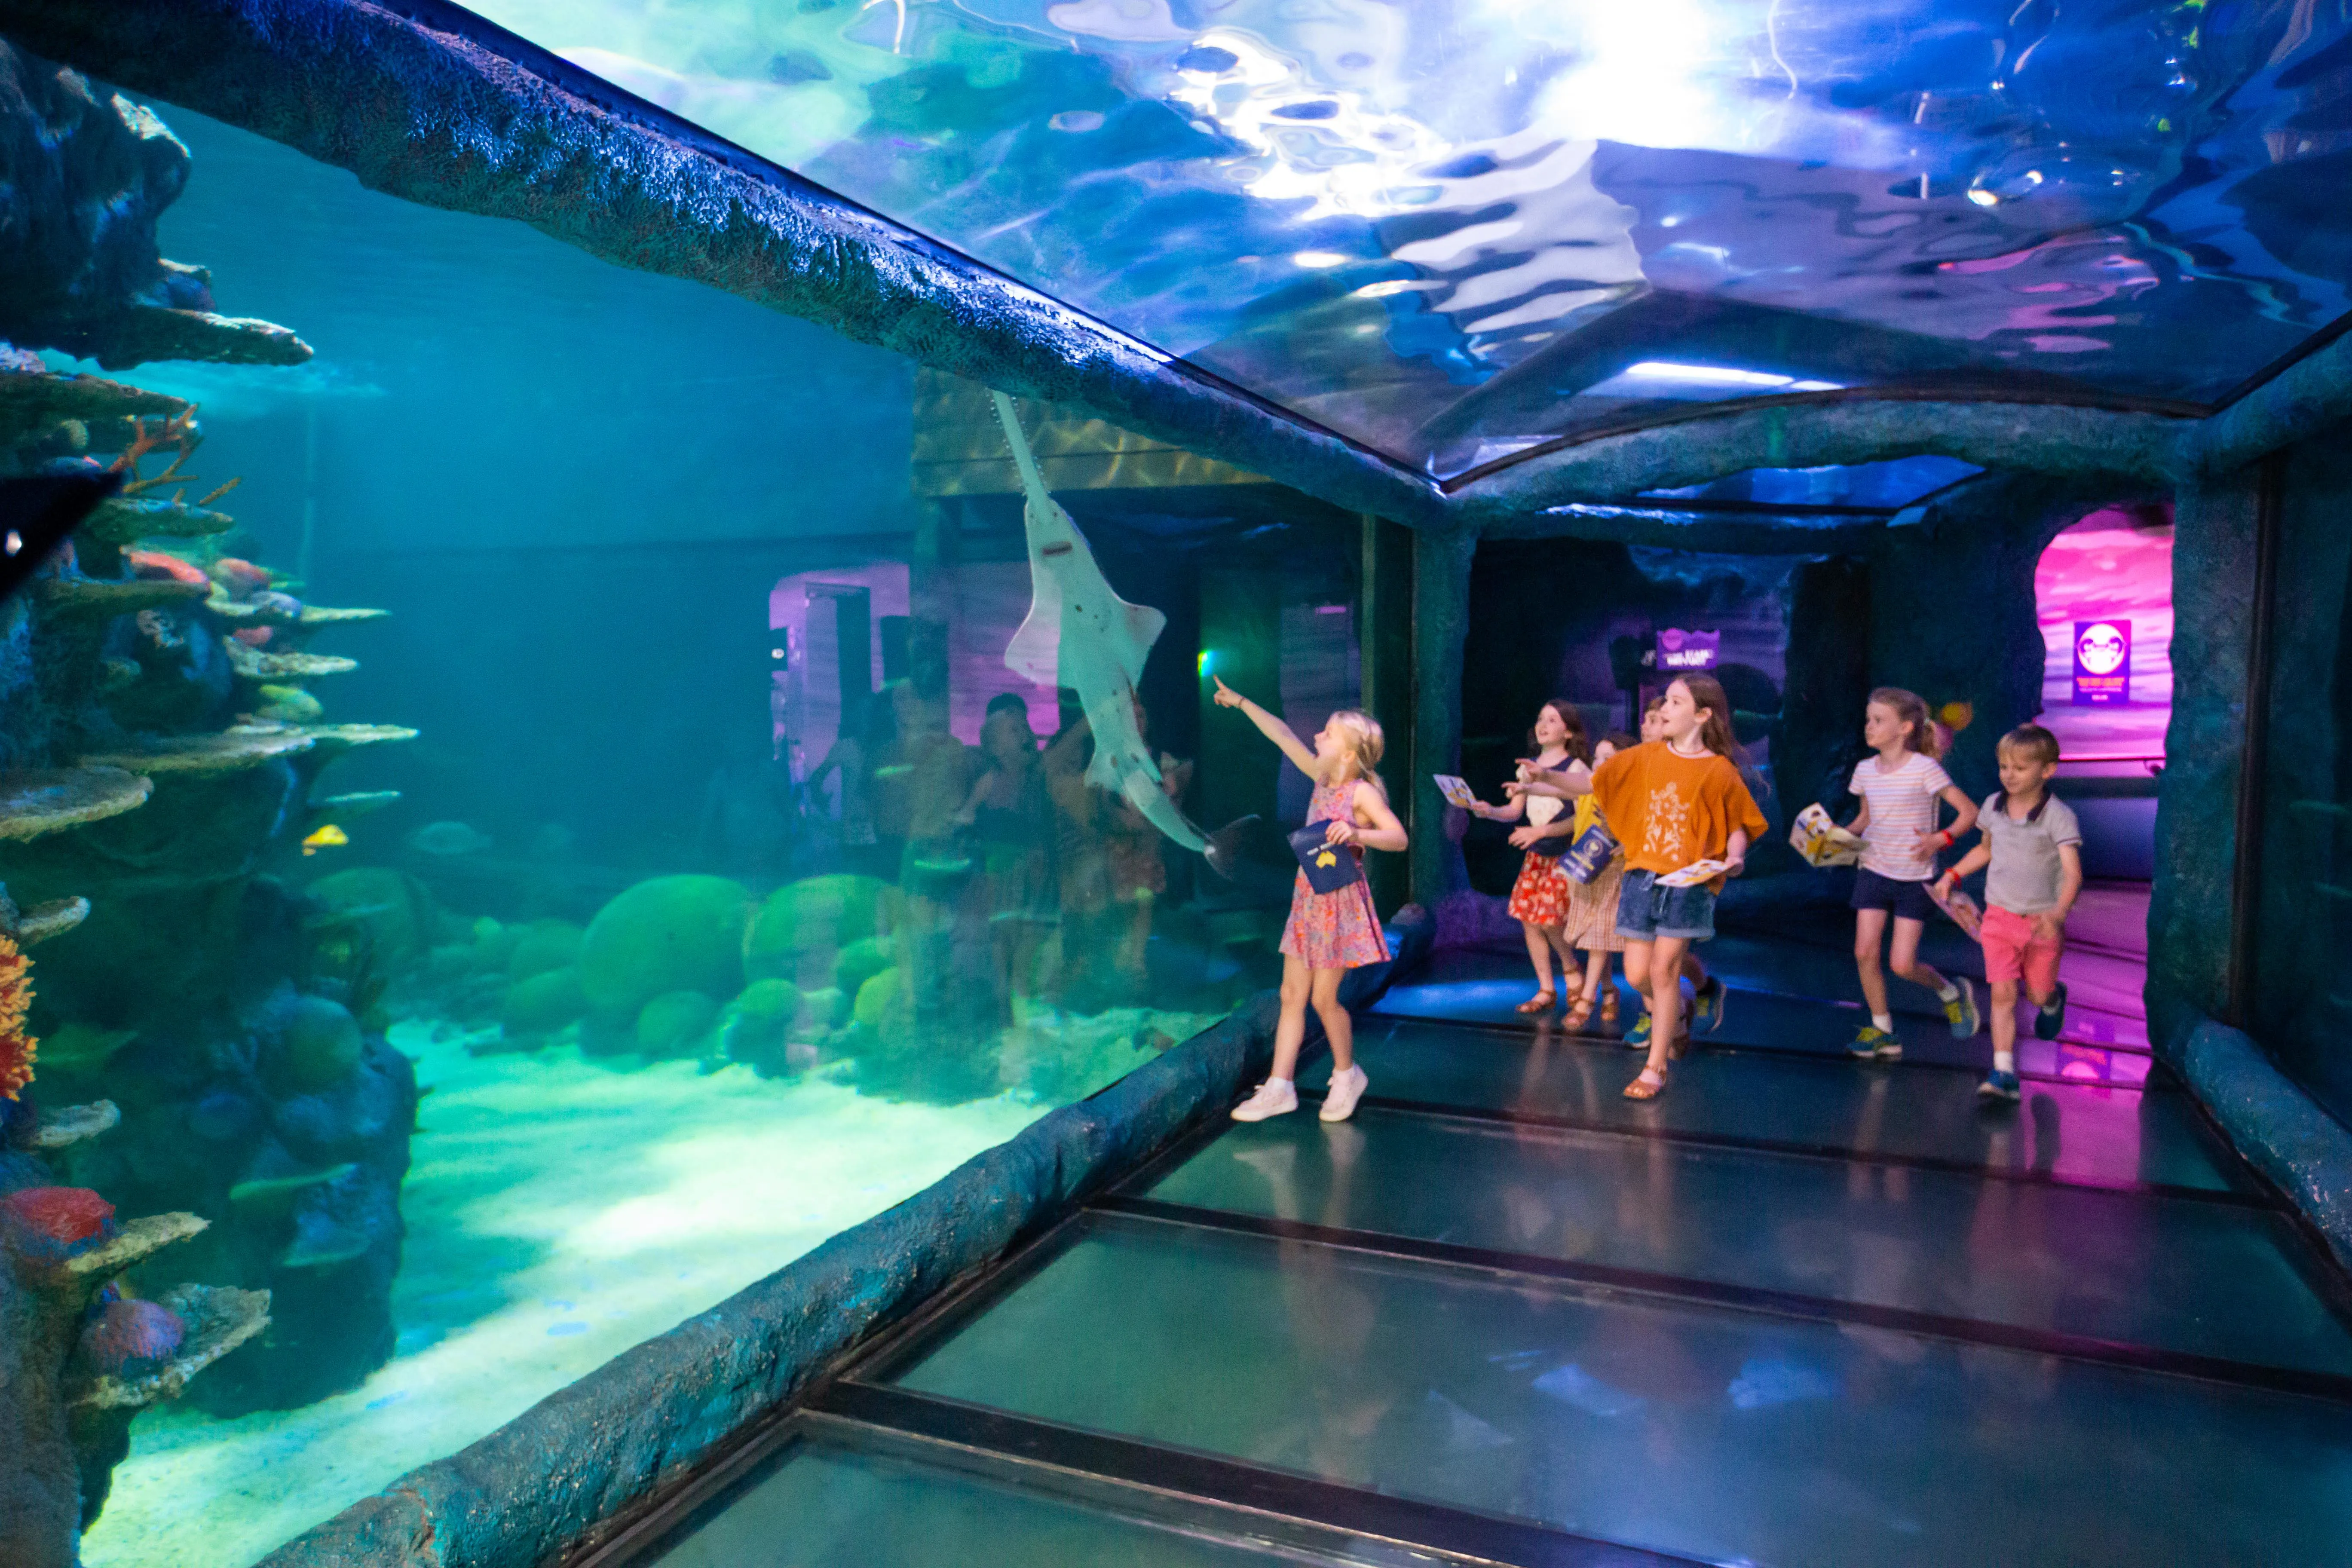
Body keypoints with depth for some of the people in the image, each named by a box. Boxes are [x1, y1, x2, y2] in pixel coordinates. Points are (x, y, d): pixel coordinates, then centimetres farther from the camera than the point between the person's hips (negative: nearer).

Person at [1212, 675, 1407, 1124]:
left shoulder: (1361, 791, -13)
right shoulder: (1323, 779, 7)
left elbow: (1398, 837, -22)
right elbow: (1283, 736, 11)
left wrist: (1357, 834, -37)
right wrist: (1241, 703, 13)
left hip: (1340, 901, -7)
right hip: (1308, 898, 8)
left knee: (1324, 998, 0)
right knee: (1292, 995, 7)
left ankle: (1346, 1075, 23)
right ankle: (1279, 1087, 12)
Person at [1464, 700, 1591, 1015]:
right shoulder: (1528, 766, 8)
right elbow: (1515, 810, 9)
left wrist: (1541, 831, -23)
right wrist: (1489, 811, -10)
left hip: (1564, 857, -6)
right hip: (1535, 856, 6)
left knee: (1549, 921, -10)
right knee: (1529, 920, 3)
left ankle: (1571, 971, 20)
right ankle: (1546, 991, 15)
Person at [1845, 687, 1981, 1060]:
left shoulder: (1924, 768, -14)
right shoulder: (1865, 770, 2)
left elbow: (1970, 812, -11)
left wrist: (1940, 840, -26)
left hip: (1914, 878, -4)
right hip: (1873, 872, 4)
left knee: (1902, 965, -5)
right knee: (1865, 952, -5)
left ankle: (1952, 993, 28)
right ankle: (1882, 1030, 13)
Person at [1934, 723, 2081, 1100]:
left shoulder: (2058, 816, -15)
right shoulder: (1993, 806, 1)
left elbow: (2073, 872, -25)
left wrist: (2058, 913, -41)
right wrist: (1952, 875, 12)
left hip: (2042, 923, -3)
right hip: (1999, 916, 3)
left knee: (2038, 994, 14)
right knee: (2003, 994, -7)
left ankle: (2054, 999, 52)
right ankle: (2004, 1072, -7)